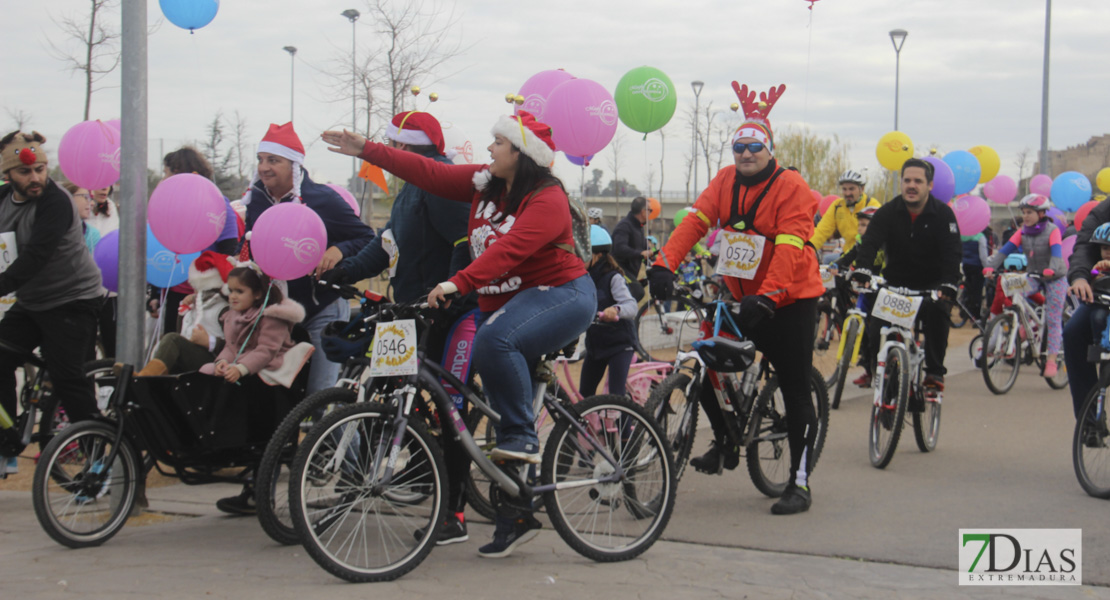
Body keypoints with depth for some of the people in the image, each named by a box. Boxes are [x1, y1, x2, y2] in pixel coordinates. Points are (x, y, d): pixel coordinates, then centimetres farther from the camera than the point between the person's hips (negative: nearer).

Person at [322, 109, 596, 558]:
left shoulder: (547, 199, -19)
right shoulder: (485, 183, 6)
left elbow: (509, 249, -32)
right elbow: (430, 173, 6)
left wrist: (459, 283, -43)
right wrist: (366, 150, 2)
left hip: (562, 296, -9)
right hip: (503, 302, 9)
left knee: (495, 340, -37)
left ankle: (523, 438, -21)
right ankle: (516, 517, 14)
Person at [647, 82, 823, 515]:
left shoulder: (791, 187, -15)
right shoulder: (726, 181, 2)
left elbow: (789, 248, -24)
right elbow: (695, 221, -9)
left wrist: (768, 296, -37)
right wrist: (664, 265, -24)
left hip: (790, 300, -5)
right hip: (742, 297, 6)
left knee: (795, 390, -2)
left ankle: (800, 482, 5)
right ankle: (725, 442, 20)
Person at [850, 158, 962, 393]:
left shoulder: (943, 214, -9)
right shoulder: (888, 212, -7)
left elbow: (952, 252, -19)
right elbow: (870, 241, -21)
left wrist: (949, 285, -36)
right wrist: (862, 270, -41)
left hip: (931, 285, -1)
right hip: (896, 282, 2)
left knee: (936, 311, -31)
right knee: (876, 332, -15)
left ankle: (935, 372, -17)